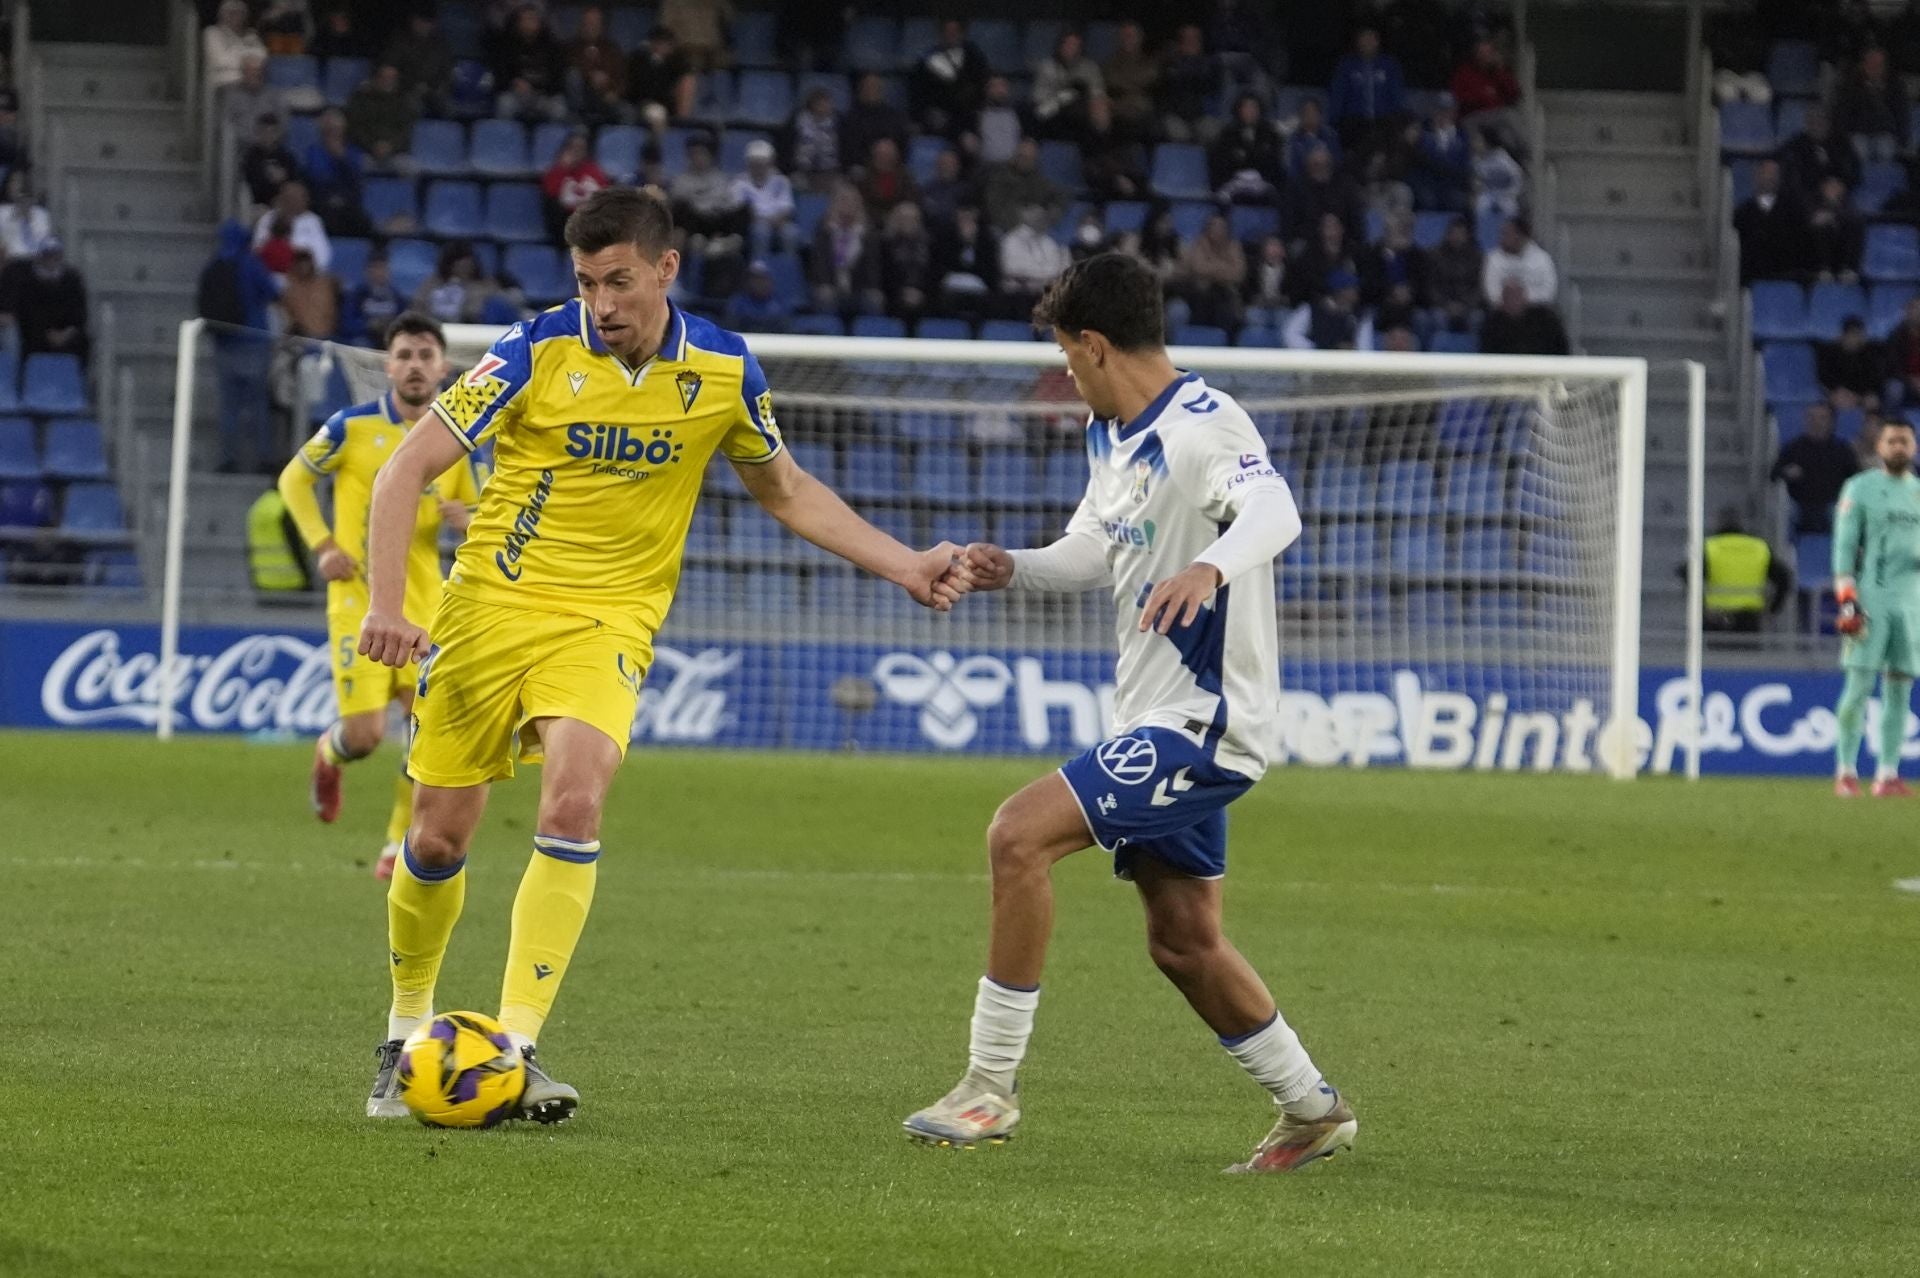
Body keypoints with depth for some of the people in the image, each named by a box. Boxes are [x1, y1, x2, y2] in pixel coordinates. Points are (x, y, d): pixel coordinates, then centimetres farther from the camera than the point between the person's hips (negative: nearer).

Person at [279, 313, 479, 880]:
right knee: (364, 735, -9)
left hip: (423, 601, 3)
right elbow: (293, 479, 7)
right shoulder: (353, 427, -5)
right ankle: (329, 754, 30)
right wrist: (322, 545, -6)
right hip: (360, 599, -3)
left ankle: (400, 846, 8)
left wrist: (471, 520, -10)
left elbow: (474, 511, 15)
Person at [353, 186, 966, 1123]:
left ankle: (516, 1051, -22)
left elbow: (787, 491, 15)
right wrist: (385, 603, -22)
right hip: (492, 604, 0)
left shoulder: (723, 370, -3)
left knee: (573, 806, -24)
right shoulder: (539, 351, -12)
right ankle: (407, 1035, 27)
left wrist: (903, 566, 8)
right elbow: (409, 469, -9)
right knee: (438, 838, 2)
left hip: (609, 620, 1)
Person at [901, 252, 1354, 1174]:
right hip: (1159, 721, 10)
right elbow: (1096, 550, 27)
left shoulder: (1202, 427, -18)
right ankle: (1313, 1112, 27)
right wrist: (1012, 570, 8)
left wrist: (1209, 567, -55)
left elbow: (1274, 511, -36)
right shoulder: (1110, 435, 13)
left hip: (1201, 719, -10)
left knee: (1019, 835, -20)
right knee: (1183, 943, 14)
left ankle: (991, 1084, -15)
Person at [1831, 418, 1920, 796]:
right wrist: (1847, 599, -13)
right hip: (1870, 600, -5)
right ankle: (1845, 771, -1)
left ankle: (1888, 774, 4)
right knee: (1859, 684, -8)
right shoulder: (1860, 489, 1)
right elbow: (1844, 546, -4)